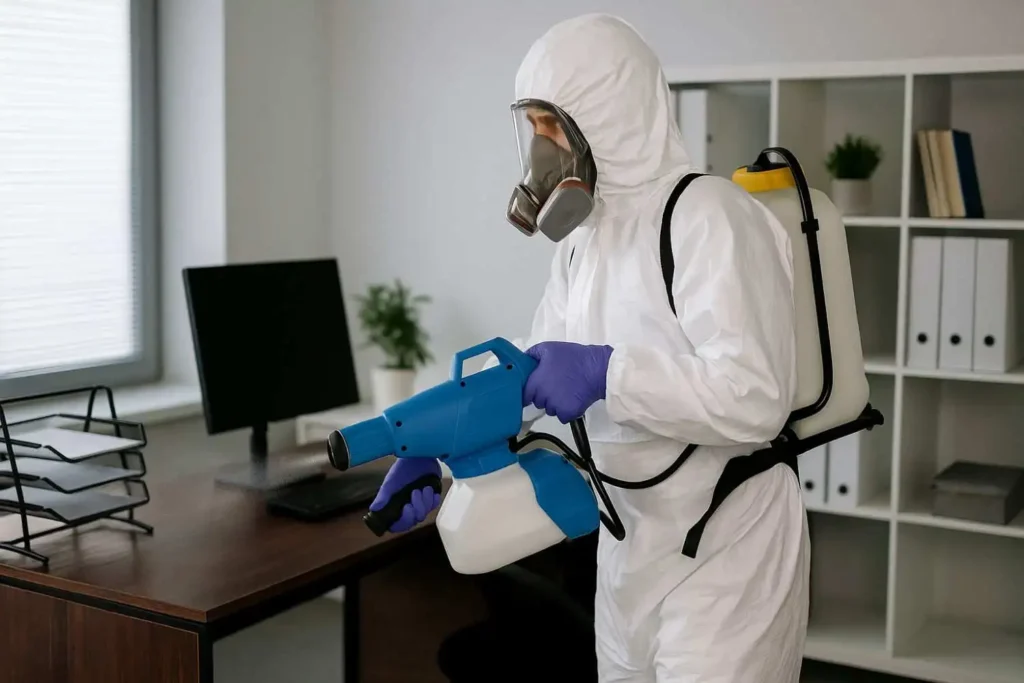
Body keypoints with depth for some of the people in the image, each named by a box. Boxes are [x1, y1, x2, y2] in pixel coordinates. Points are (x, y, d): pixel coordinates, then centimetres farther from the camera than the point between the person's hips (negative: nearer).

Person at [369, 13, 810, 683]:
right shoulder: (583, 236, 8)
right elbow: (534, 365, 9)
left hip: (726, 553, -8)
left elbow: (756, 397, -29)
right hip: (630, 544, 8)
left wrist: (606, 372, -30)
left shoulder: (709, 217, -21)